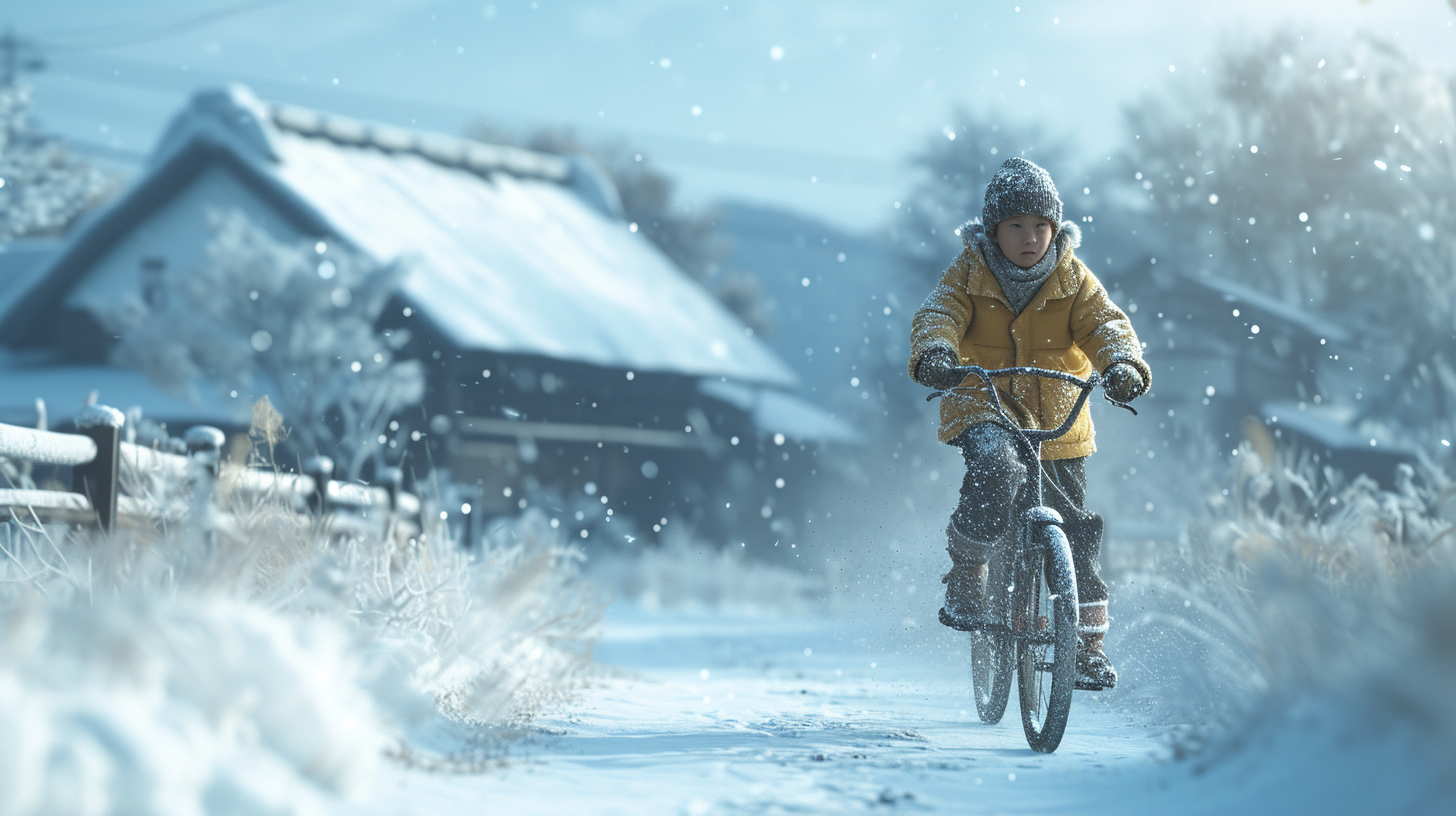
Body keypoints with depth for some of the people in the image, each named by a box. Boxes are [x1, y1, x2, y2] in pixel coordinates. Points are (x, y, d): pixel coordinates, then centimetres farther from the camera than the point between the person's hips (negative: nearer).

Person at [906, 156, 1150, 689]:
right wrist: (935, 354, -41)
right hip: (982, 406, -2)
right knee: (996, 466, -36)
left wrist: (1123, 364, -37)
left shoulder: (1072, 279, -2)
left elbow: (1105, 323, -15)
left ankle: (1087, 642, 19)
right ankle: (965, 573, -16)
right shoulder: (970, 274, -4)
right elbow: (937, 314, -18)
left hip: (1057, 421, 2)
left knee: (1075, 534, 3)